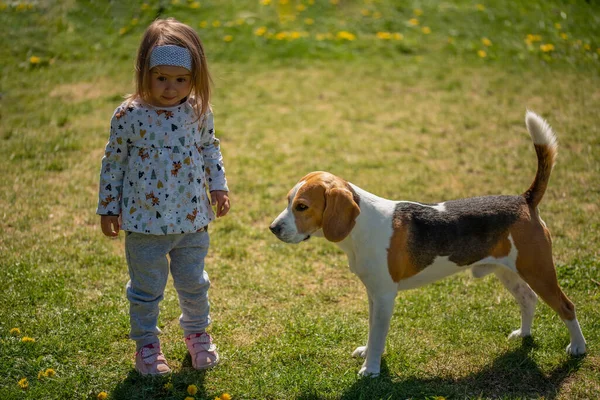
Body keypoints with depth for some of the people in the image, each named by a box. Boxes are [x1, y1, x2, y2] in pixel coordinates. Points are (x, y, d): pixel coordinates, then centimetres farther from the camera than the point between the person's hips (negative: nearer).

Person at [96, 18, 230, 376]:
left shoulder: (199, 111, -6)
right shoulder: (129, 115, -14)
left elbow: (210, 148, 12)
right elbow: (114, 161, -3)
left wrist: (219, 186, 3)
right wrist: (108, 208, 0)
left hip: (192, 219, 2)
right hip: (145, 222, -2)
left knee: (193, 283, 18)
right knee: (146, 288, 13)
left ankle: (198, 333, 43)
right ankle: (146, 343, 34)